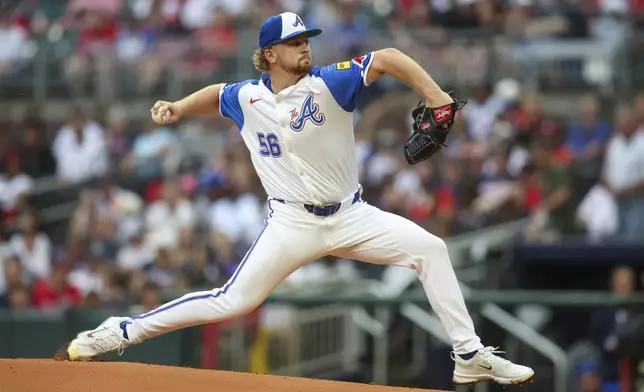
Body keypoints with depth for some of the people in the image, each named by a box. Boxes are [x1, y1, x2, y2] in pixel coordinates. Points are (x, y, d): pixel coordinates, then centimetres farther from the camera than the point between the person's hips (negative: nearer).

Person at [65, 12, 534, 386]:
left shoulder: (327, 84, -11)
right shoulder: (246, 98, -2)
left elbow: (386, 59, -18)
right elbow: (215, 94, 21)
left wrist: (433, 94, -30)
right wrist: (179, 108, 4)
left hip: (351, 216, 1)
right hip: (292, 224, -1)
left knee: (430, 249, -13)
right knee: (233, 301, -8)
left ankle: (470, 356, -5)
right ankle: (121, 332, 3)